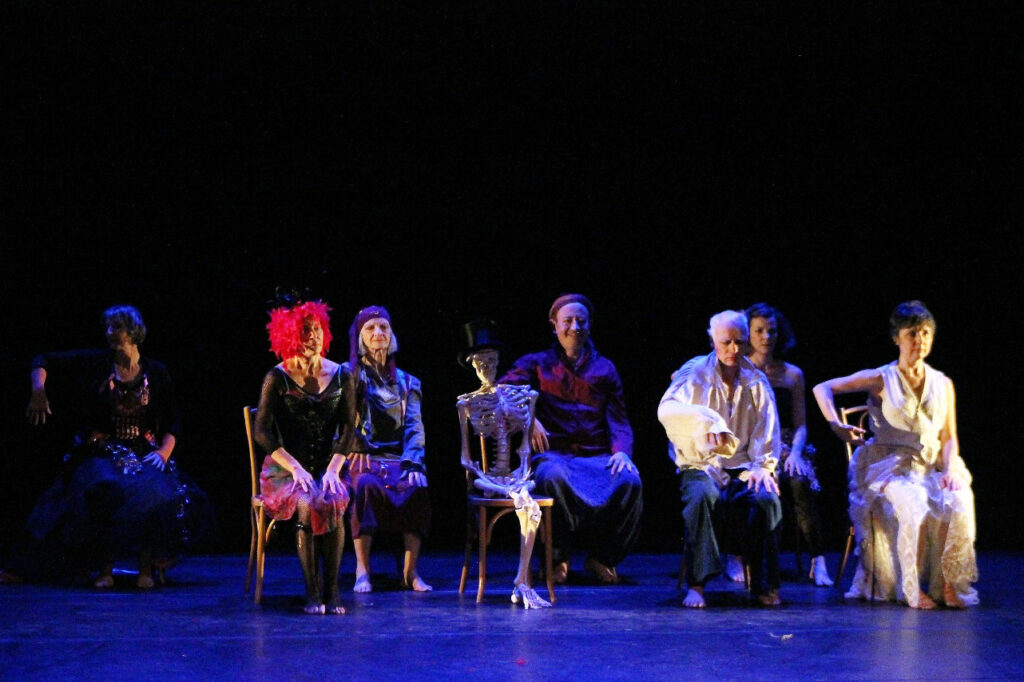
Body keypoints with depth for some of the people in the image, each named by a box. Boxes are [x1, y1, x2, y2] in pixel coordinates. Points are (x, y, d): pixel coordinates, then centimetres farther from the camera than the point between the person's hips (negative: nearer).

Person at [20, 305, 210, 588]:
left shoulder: (156, 373, 7)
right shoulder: (95, 363, 4)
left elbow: (171, 424, 8)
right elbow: (43, 362, 9)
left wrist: (163, 453, -8)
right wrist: (39, 393, -9)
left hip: (144, 453, 1)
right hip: (102, 452, -1)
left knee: (155, 491, -32)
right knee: (104, 488, -33)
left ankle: (146, 568, -18)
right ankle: (105, 568, -19)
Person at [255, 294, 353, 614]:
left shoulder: (340, 376, 7)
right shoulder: (278, 377, 0)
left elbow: (347, 429, 4)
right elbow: (262, 432, -4)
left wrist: (333, 469, -11)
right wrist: (295, 468, -15)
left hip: (327, 467, 2)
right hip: (284, 469, -2)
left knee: (333, 501, -32)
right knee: (307, 505, -33)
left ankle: (332, 590, -24)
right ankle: (312, 592, -25)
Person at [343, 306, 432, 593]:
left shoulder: (406, 382, 20)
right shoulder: (348, 374, 12)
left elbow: (415, 427, 9)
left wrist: (412, 462, -8)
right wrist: (356, 447, -18)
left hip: (397, 458, 2)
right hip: (360, 457, -2)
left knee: (417, 488, -31)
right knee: (366, 486, -37)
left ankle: (410, 570, -26)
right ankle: (362, 570, -33)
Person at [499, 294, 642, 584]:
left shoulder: (604, 368, 21)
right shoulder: (537, 363, 15)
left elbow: (618, 420, 13)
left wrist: (621, 451, -9)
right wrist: (528, 418, -23)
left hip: (596, 456, 2)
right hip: (553, 454, -2)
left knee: (630, 481, -31)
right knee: (554, 478, -39)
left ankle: (602, 556, -8)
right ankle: (558, 558, -16)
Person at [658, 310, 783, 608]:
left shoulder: (756, 380, 13)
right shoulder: (694, 373, 2)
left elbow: (767, 427, 10)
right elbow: (667, 409, -15)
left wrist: (763, 465, -7)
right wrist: (708, 422, -31)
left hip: (743, 466, 3)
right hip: (701, 464, -2)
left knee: (767, 499, -29)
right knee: (702, 496, -36)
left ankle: (764, 585, -19)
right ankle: (696, 584, -32)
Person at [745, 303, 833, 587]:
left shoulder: (792, 374, 17)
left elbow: (800, 425, 13)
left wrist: (795, 452, -9)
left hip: (784, 448, 2)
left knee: (800, 482, -33)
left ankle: (818, 562, -35)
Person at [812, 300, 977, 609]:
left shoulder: (943, 384, 14)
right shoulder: (881, 380, 3)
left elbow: (949, 437, 13)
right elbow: (822, 389, 1)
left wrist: (950, 469, -7)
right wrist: (836, 426, -15)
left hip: (932, 467, 3)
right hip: (890, 466, -3)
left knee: (958, 503, -29)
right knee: (911, 504, -35)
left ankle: (946, 586, -20)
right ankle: (909, 588, -26)